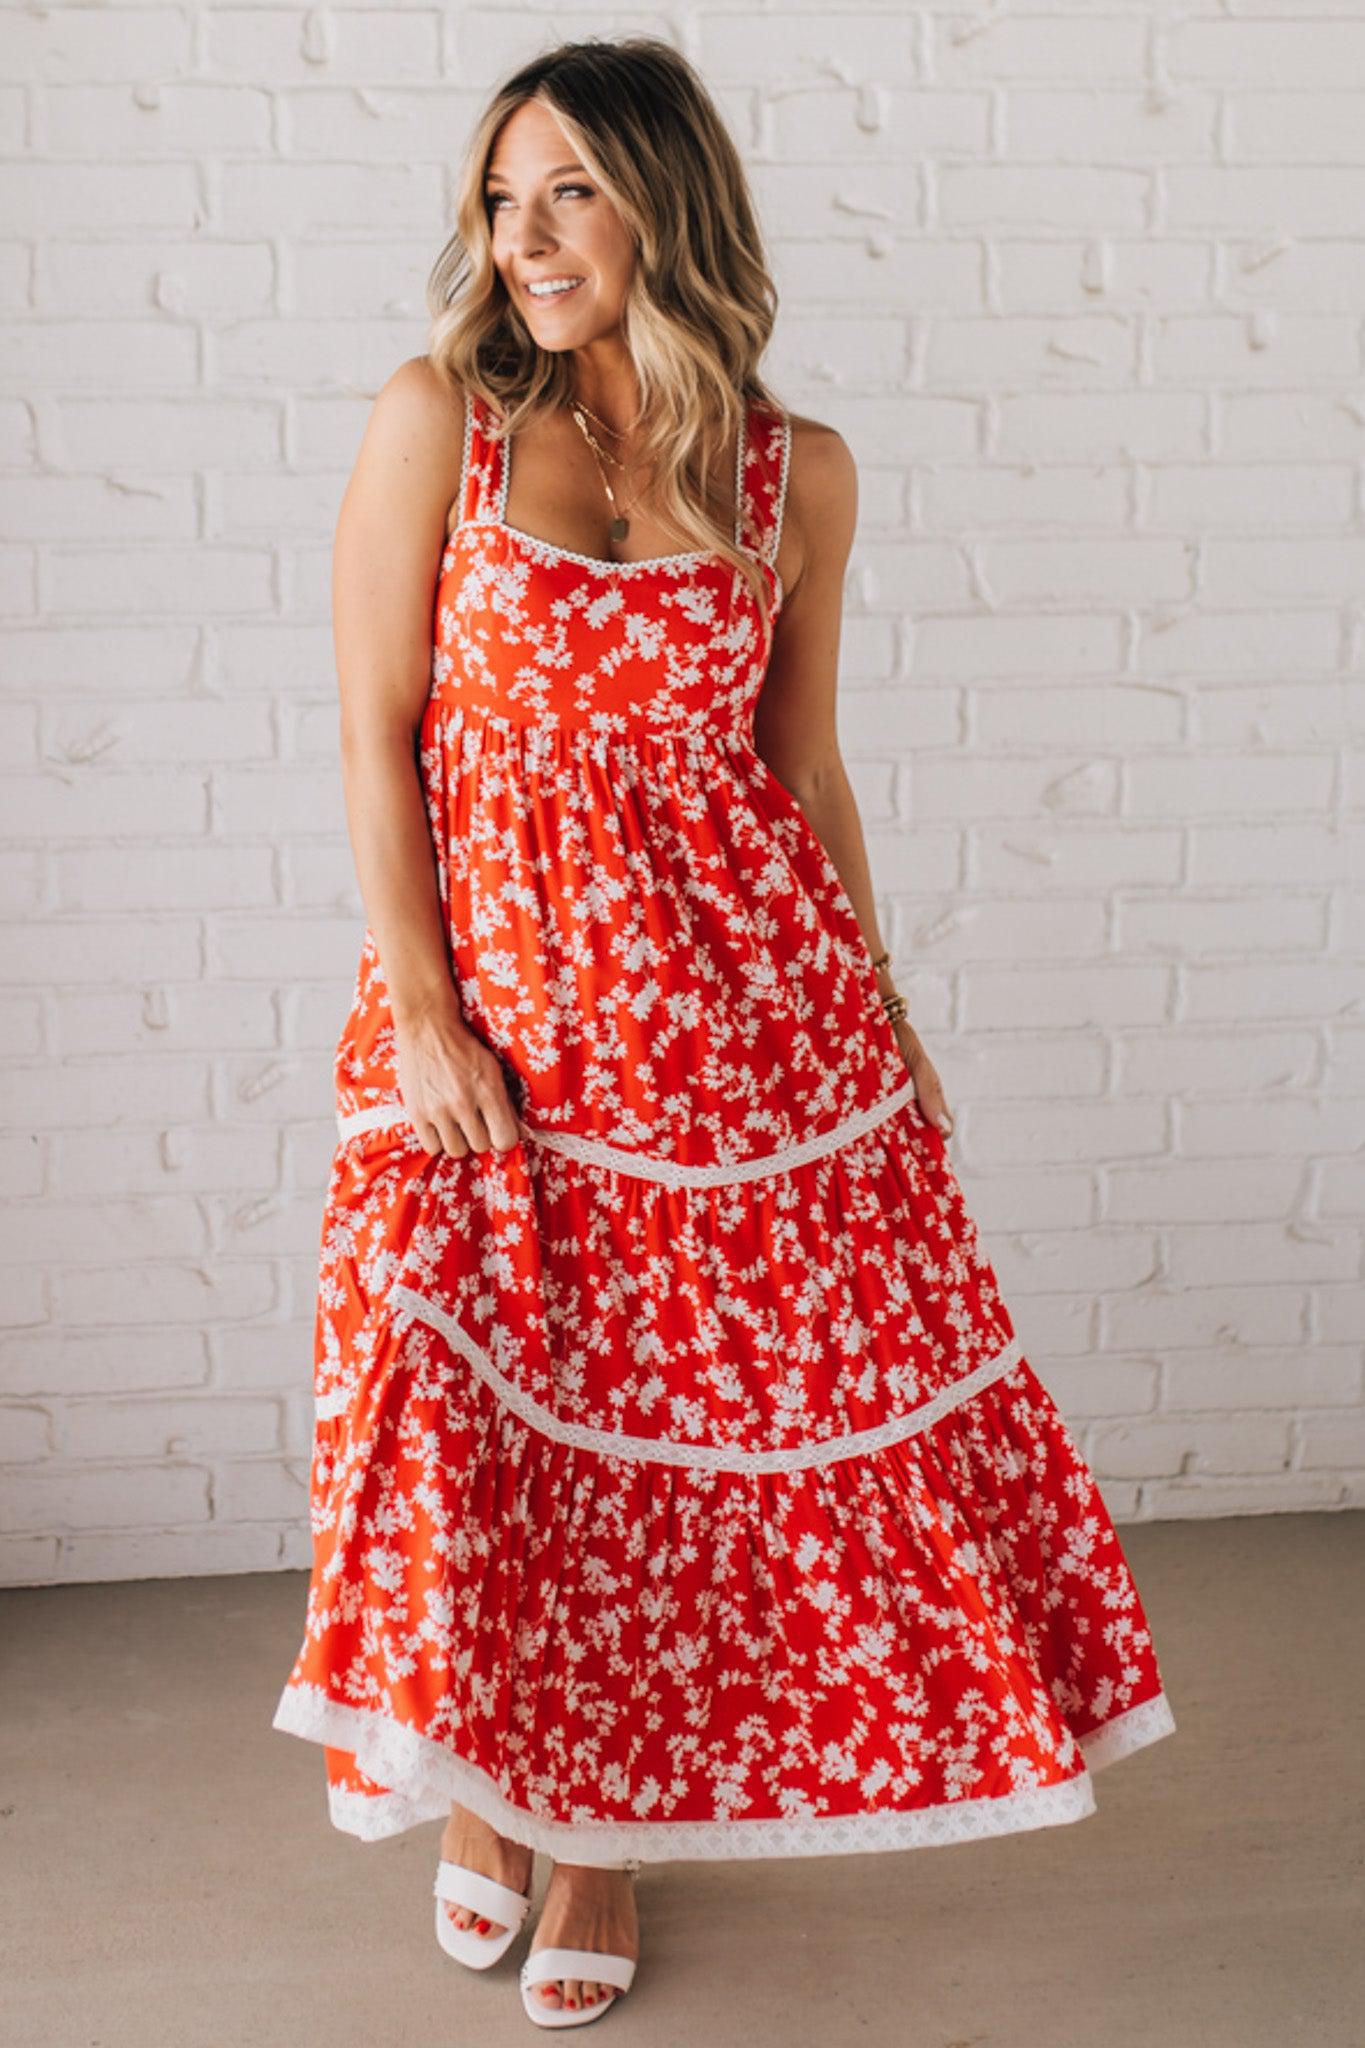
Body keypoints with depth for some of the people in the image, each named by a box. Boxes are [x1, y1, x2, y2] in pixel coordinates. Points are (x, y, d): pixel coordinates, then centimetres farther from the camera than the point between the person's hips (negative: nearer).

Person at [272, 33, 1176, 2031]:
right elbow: (377, 736, -4)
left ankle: (605, 1816, 28)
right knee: (478, 1406, 1)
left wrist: (878, 1008, 9)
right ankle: (481, 1782, 30)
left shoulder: (797, 472, 4)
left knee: (680, 1405, 7)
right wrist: (422, 1017, -10)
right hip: (492, 992, -1)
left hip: (740, 993, 2)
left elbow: (805, 762, 10)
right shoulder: (435, 419, -2)